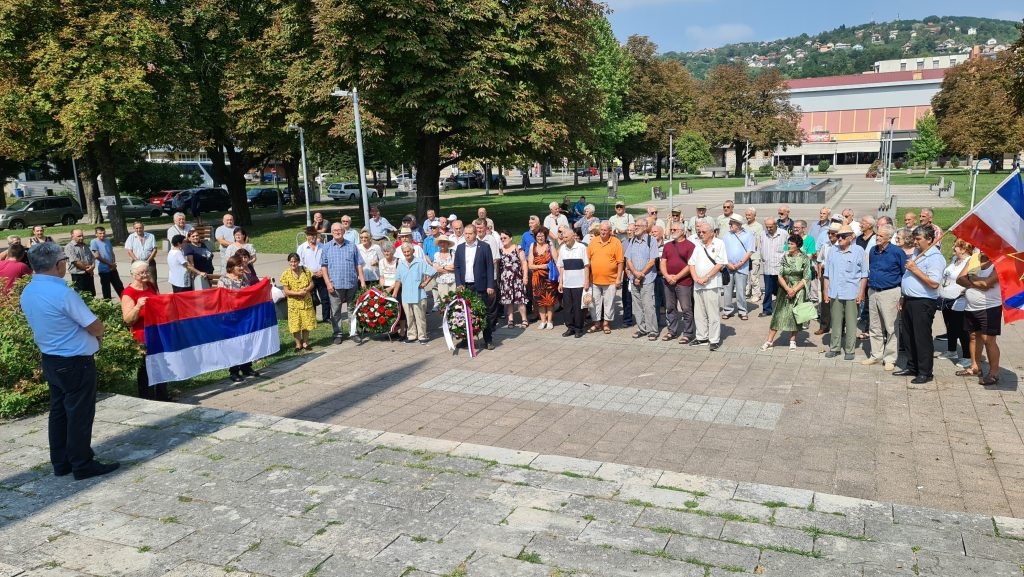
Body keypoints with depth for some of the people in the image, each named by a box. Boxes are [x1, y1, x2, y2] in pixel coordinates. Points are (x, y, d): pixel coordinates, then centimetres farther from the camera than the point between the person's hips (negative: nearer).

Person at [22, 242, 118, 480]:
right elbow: (95, 327, -20)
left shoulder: (27, 293, 2)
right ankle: (82, 465, 12)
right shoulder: (63, 293, -25)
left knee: (58, 412, 17)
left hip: (50, 360, 9)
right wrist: (98, 334, 4)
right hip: (76, 363, -8)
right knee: (80, 414, 2)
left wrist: (81, 331, 11)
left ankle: (60, 462, 26)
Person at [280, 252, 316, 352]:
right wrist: (298, 293, -21)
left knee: (306, 323, 8)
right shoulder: (286, 274, -8)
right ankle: (298, 344, 17)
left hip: (306, 302, 2)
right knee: (295, 325, 3)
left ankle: (305, 343, 23)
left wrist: (306, 289, -17)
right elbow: (286, 291, -9)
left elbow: (312, 284, 3)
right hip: (294, 303, -2)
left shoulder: (306, 271, -2)